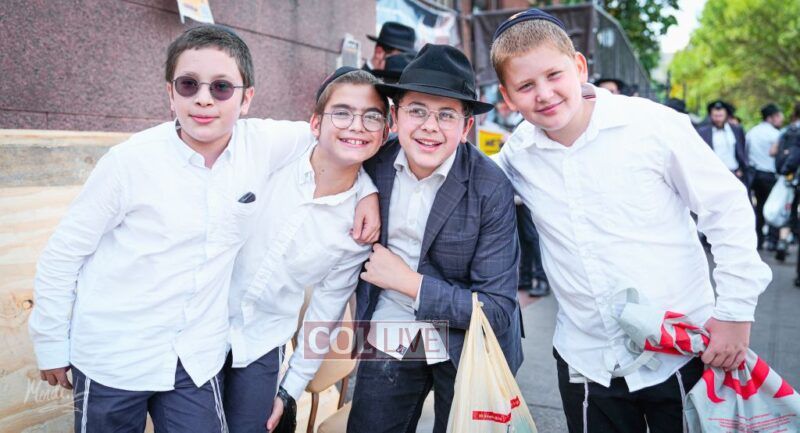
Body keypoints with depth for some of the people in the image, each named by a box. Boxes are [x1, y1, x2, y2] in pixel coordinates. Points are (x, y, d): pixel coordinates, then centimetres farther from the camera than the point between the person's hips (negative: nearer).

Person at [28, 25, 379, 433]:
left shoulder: (261, 144, -11)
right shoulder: (131, 159, -16)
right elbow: (63, 254, -6)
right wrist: (52, 343, 1)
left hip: (199, 358, 2)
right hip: (112, 358, -1)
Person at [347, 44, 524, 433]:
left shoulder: (491, 189, -20)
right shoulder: (373, 163, -10)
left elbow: (496, 311, -20)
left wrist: (407, 281, -21)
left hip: (464, 349, -2)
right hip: (388, 339, 3)